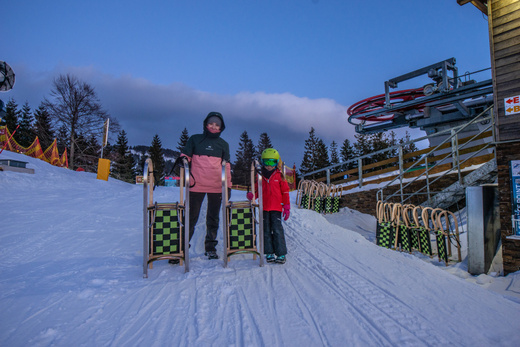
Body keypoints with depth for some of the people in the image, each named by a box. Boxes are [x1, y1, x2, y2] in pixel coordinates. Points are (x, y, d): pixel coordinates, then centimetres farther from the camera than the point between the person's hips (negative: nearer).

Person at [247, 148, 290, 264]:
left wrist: (286, 206, 1)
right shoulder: (260, 176, 9)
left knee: (277, 230, -5)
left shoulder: (279, 176, 2)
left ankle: (281, 254, 1)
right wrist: (252, 195, -6)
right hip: (264, 207, 3)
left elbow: (285, 192, 4)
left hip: (276, 208, -3)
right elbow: (257, 190, 16)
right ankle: (269, 253, 17)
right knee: (266, 231, 8)